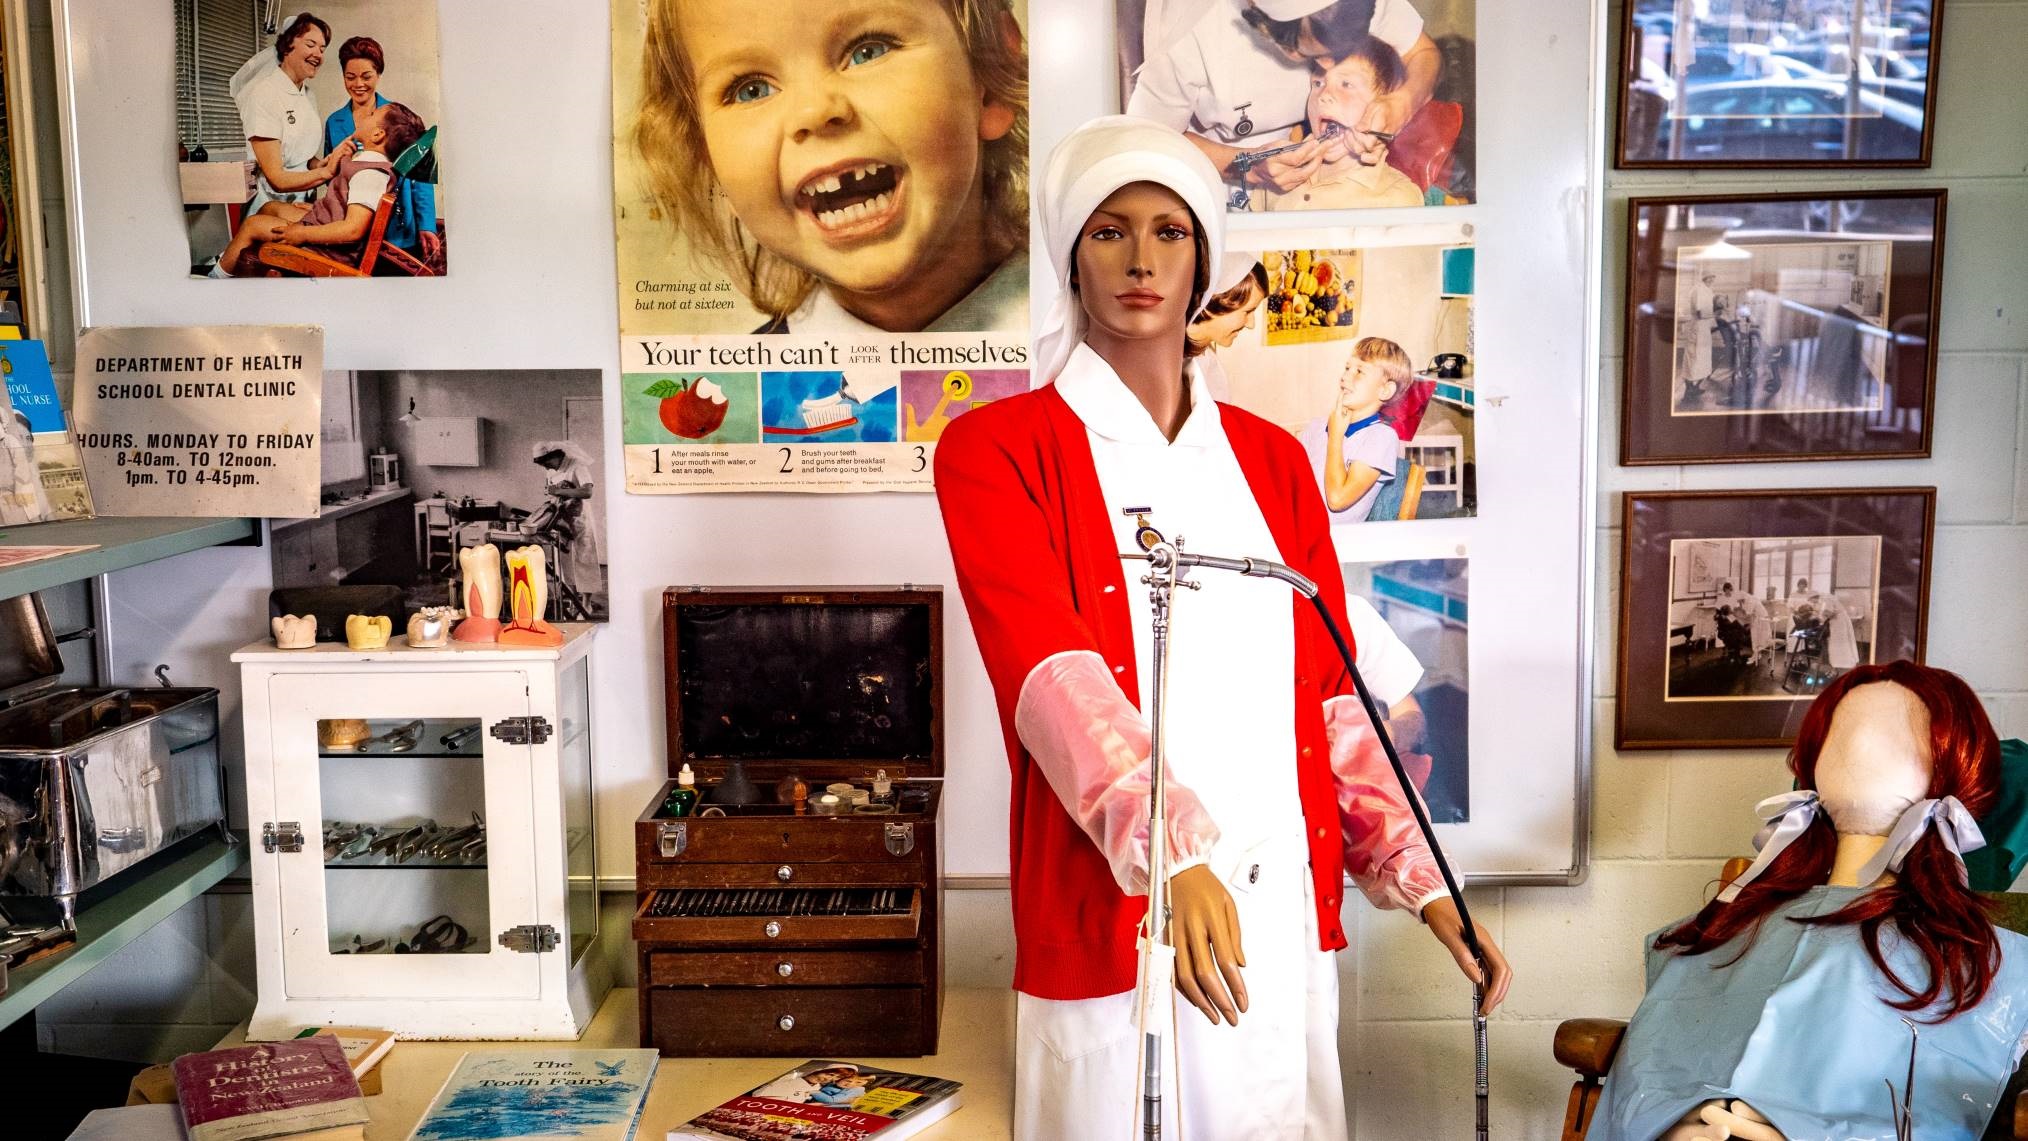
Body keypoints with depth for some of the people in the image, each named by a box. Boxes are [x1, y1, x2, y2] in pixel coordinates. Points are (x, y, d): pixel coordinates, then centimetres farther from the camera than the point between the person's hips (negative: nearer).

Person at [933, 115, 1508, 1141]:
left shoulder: (1271, 460, 12)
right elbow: (1052, 674, -17)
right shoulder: (997, 449, -2)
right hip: (1112, 925, -4)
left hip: (1286, 916, 4)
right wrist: (1172, 853, -30)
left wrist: (1421, 884, 1)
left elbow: (1330, 699, 11)